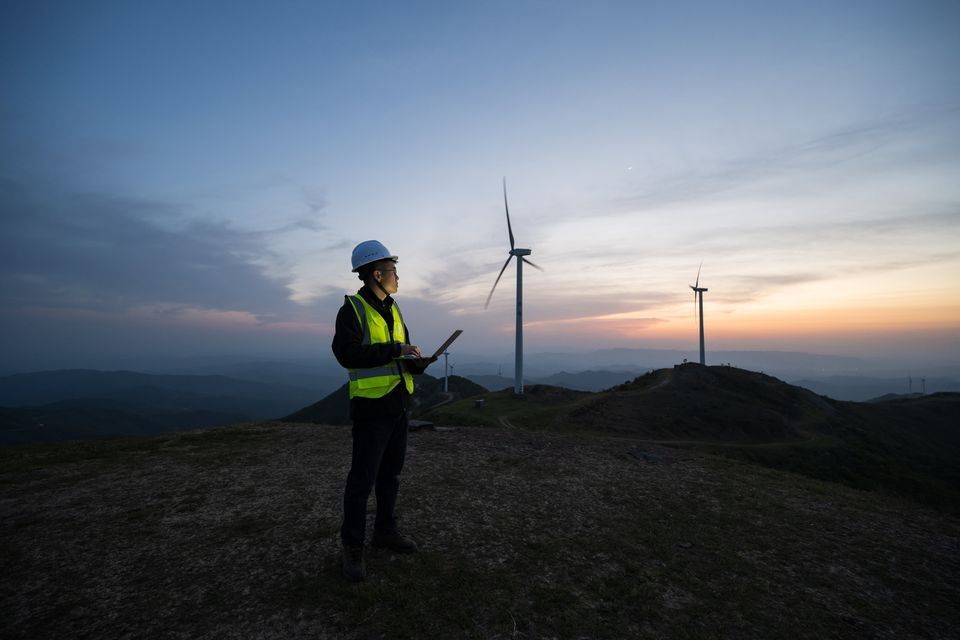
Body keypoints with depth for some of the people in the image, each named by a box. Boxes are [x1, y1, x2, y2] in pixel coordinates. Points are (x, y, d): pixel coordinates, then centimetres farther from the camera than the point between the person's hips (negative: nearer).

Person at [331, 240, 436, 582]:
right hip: (371, 406, -7)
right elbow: (346, 353, -24)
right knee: (362, 478, 0)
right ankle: (353, 547, 15)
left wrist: (416, 362, -6)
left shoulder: (393, 309, 11)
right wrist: (394, 350, -23)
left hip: (398, 404, 7)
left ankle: (385, 530, 31)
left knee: (391, 473, 16)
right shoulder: (352, 309, -11)